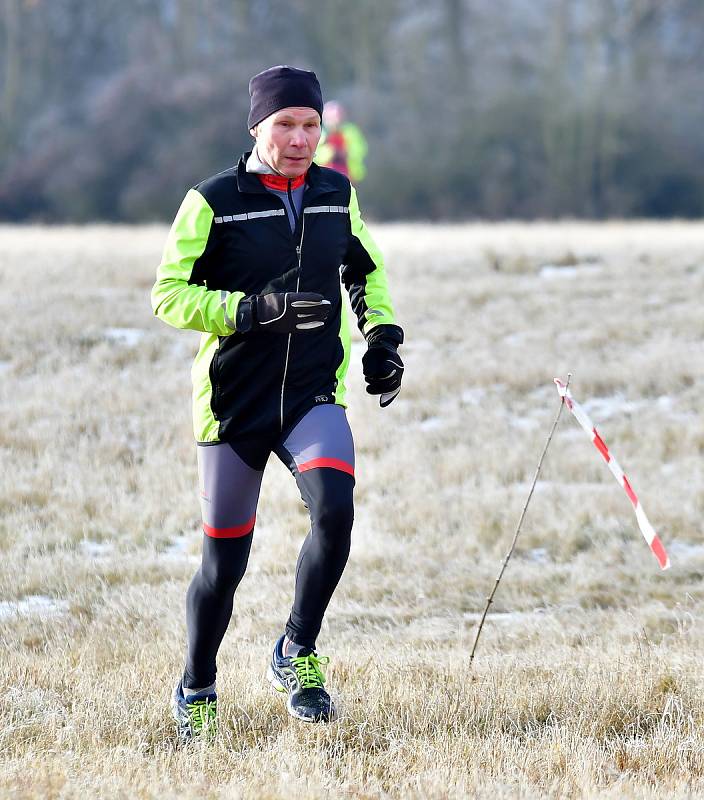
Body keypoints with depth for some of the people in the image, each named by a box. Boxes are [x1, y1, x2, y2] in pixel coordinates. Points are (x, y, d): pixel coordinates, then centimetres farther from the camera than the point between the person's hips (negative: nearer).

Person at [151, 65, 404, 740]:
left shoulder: (337, 195, 6)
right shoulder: (213, 201, -7)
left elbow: (365, 268, 25)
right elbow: (168, 295, -9)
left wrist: (382, 336, 10)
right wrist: (250, 309, -22)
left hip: (313, 397, 2)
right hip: (232, 401, -2)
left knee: (334, 507, -25)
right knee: (224, 559, 5)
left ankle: (297, 654, -5)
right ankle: (196, 691, 28)